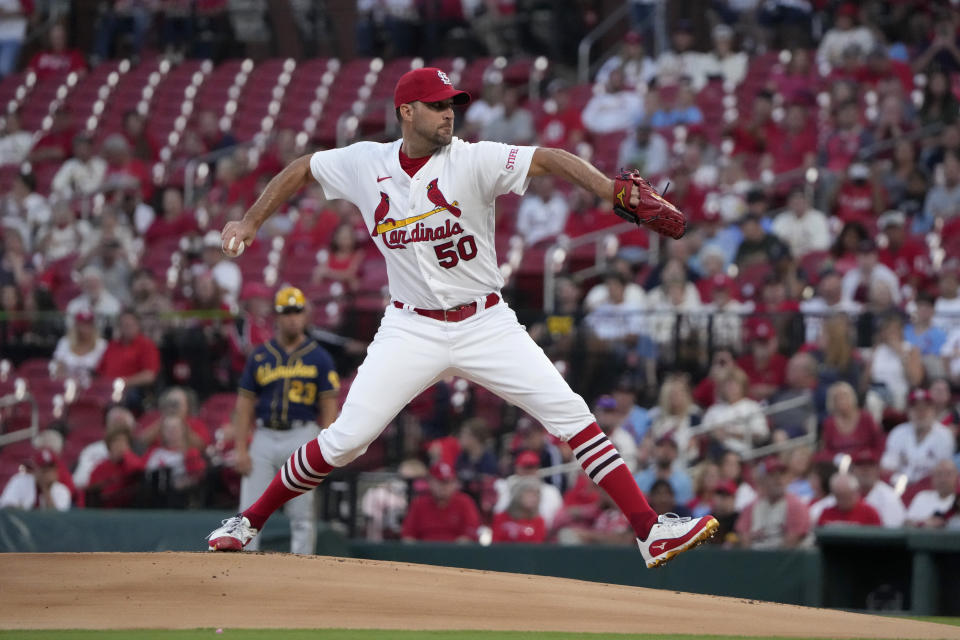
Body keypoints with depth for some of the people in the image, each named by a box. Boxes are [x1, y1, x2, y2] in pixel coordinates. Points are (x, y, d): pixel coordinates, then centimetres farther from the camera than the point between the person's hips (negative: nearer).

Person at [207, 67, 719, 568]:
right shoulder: (364, 164, -2)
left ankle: (650, 531, -12)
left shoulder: (473, 161, -10)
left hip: (485, 324, -1)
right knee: (345, 439, -8)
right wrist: (250, 222, 10)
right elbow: (300, 170, 16)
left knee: (569, 414, -12)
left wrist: (613, 193, -38)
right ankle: (250, 520, 10)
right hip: (412, 329, 1)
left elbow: (548, 160, -23)